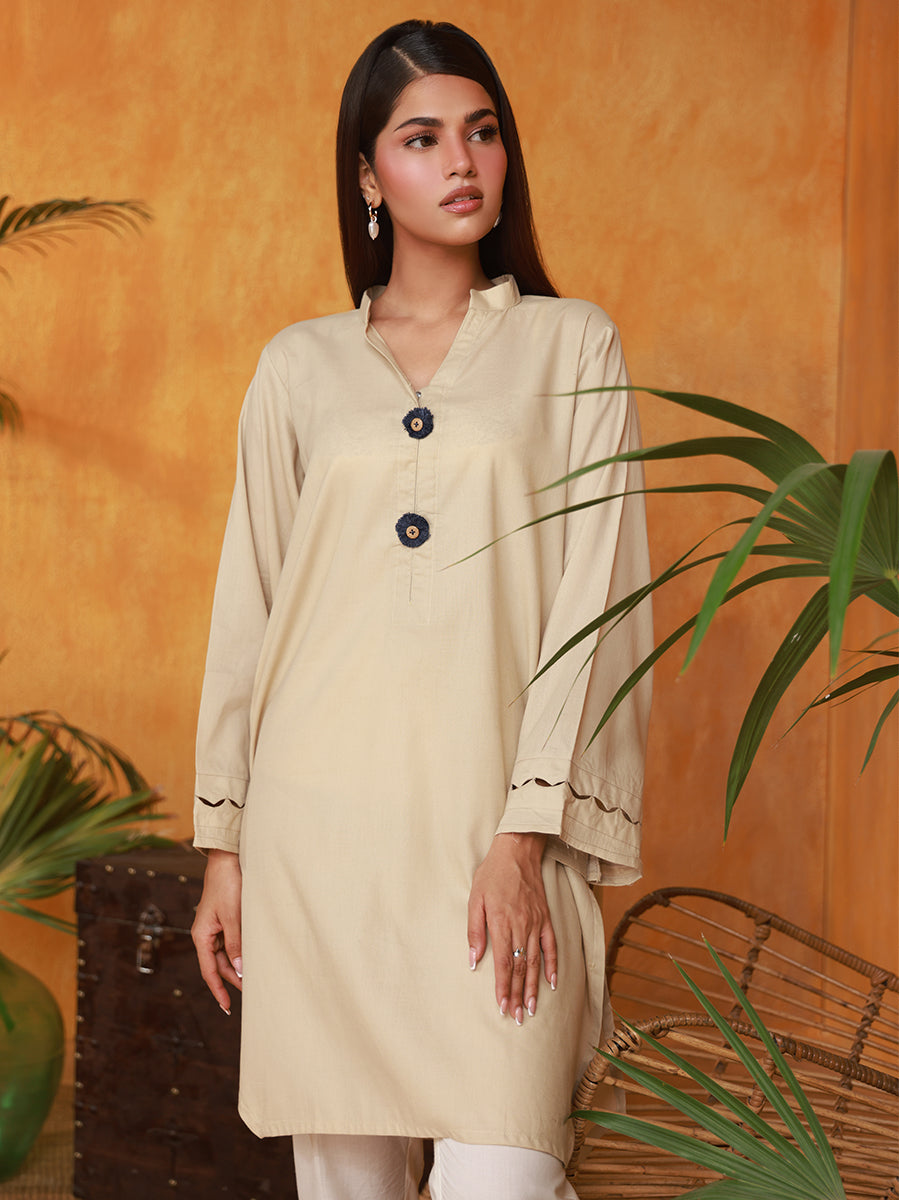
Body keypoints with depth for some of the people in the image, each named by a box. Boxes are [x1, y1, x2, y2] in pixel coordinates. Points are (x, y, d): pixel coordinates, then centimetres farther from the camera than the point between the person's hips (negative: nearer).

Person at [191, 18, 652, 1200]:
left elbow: (591, 595, -1)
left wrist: (527, 836, -11)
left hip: (492, 819, -2)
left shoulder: (573, 347, 6)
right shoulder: (299, 367, 12)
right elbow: (249, 606, 13)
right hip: (319, 823, 2)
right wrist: (223, 844, 9)